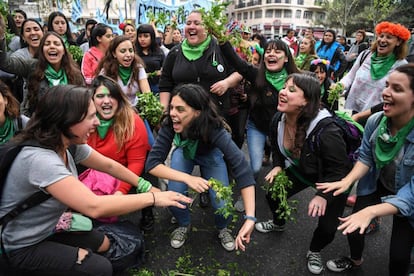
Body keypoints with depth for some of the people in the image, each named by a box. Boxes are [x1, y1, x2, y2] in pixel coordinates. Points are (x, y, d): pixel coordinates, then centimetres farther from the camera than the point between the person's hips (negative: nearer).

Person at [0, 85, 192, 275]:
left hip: (47, 230, 8)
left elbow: (109, 166, 4)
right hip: (23, 247, -8)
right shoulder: (40, 159, -36)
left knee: (105, 243, 11)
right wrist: (153, 198, -34)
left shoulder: (71, 144, -9)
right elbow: (94, 207, -42)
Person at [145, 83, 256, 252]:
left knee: (222, 205, -17)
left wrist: (250, 219, -54)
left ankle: (222, 228, 19)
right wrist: (187, 178, -48)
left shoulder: (213, 128, -41)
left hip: (211, 155, -1)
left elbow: (242, 170, -47)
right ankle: (184, 225, 14)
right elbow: (152, 163, -34)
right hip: (184, 152, 2)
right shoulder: (169, 125, -34)